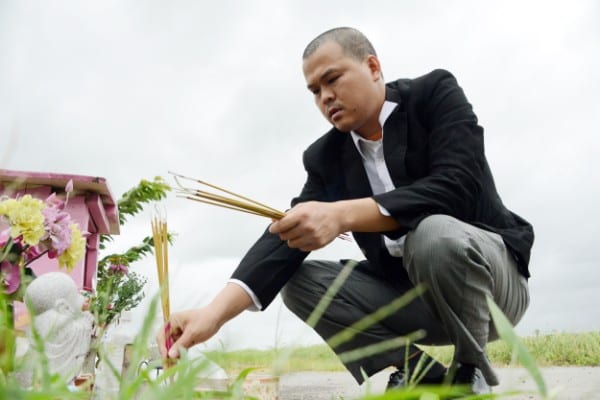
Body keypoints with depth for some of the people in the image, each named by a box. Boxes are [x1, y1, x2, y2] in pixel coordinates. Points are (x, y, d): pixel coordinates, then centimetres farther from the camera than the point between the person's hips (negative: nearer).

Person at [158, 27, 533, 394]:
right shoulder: (325, 156, 0)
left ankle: (472, 373, -9)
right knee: (300, 280, -11)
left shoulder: (435, 93, -11)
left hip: (491, 274, -4)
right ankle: (423, 372, -4)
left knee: (434, 234, -35)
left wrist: (343, 214, -38)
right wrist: (216, 311, -28)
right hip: (407, 291, 5)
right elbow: (288, 234, -13)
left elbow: (456, 185, -28)